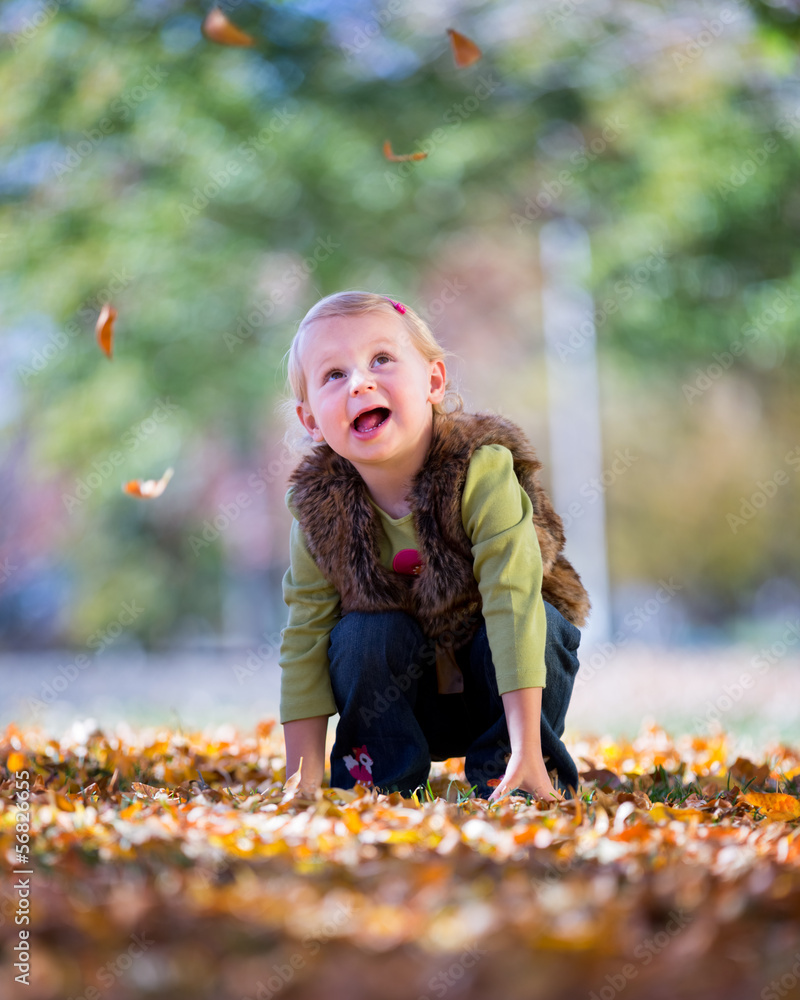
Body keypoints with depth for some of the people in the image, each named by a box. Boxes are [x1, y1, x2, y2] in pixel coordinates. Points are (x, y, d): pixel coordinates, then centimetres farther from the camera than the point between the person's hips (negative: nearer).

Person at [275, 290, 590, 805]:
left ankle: (503, 779, -11)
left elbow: (513, 601, -34)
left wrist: (525, 749, -41)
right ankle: (383, 781, -7)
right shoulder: (321, 511, -17)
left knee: (542, 625, -28)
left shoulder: (482, 471, -28)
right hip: (403, 698, 2)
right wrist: (304, 778, -20)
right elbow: (304, 643, -13)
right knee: (362, 634, -26)